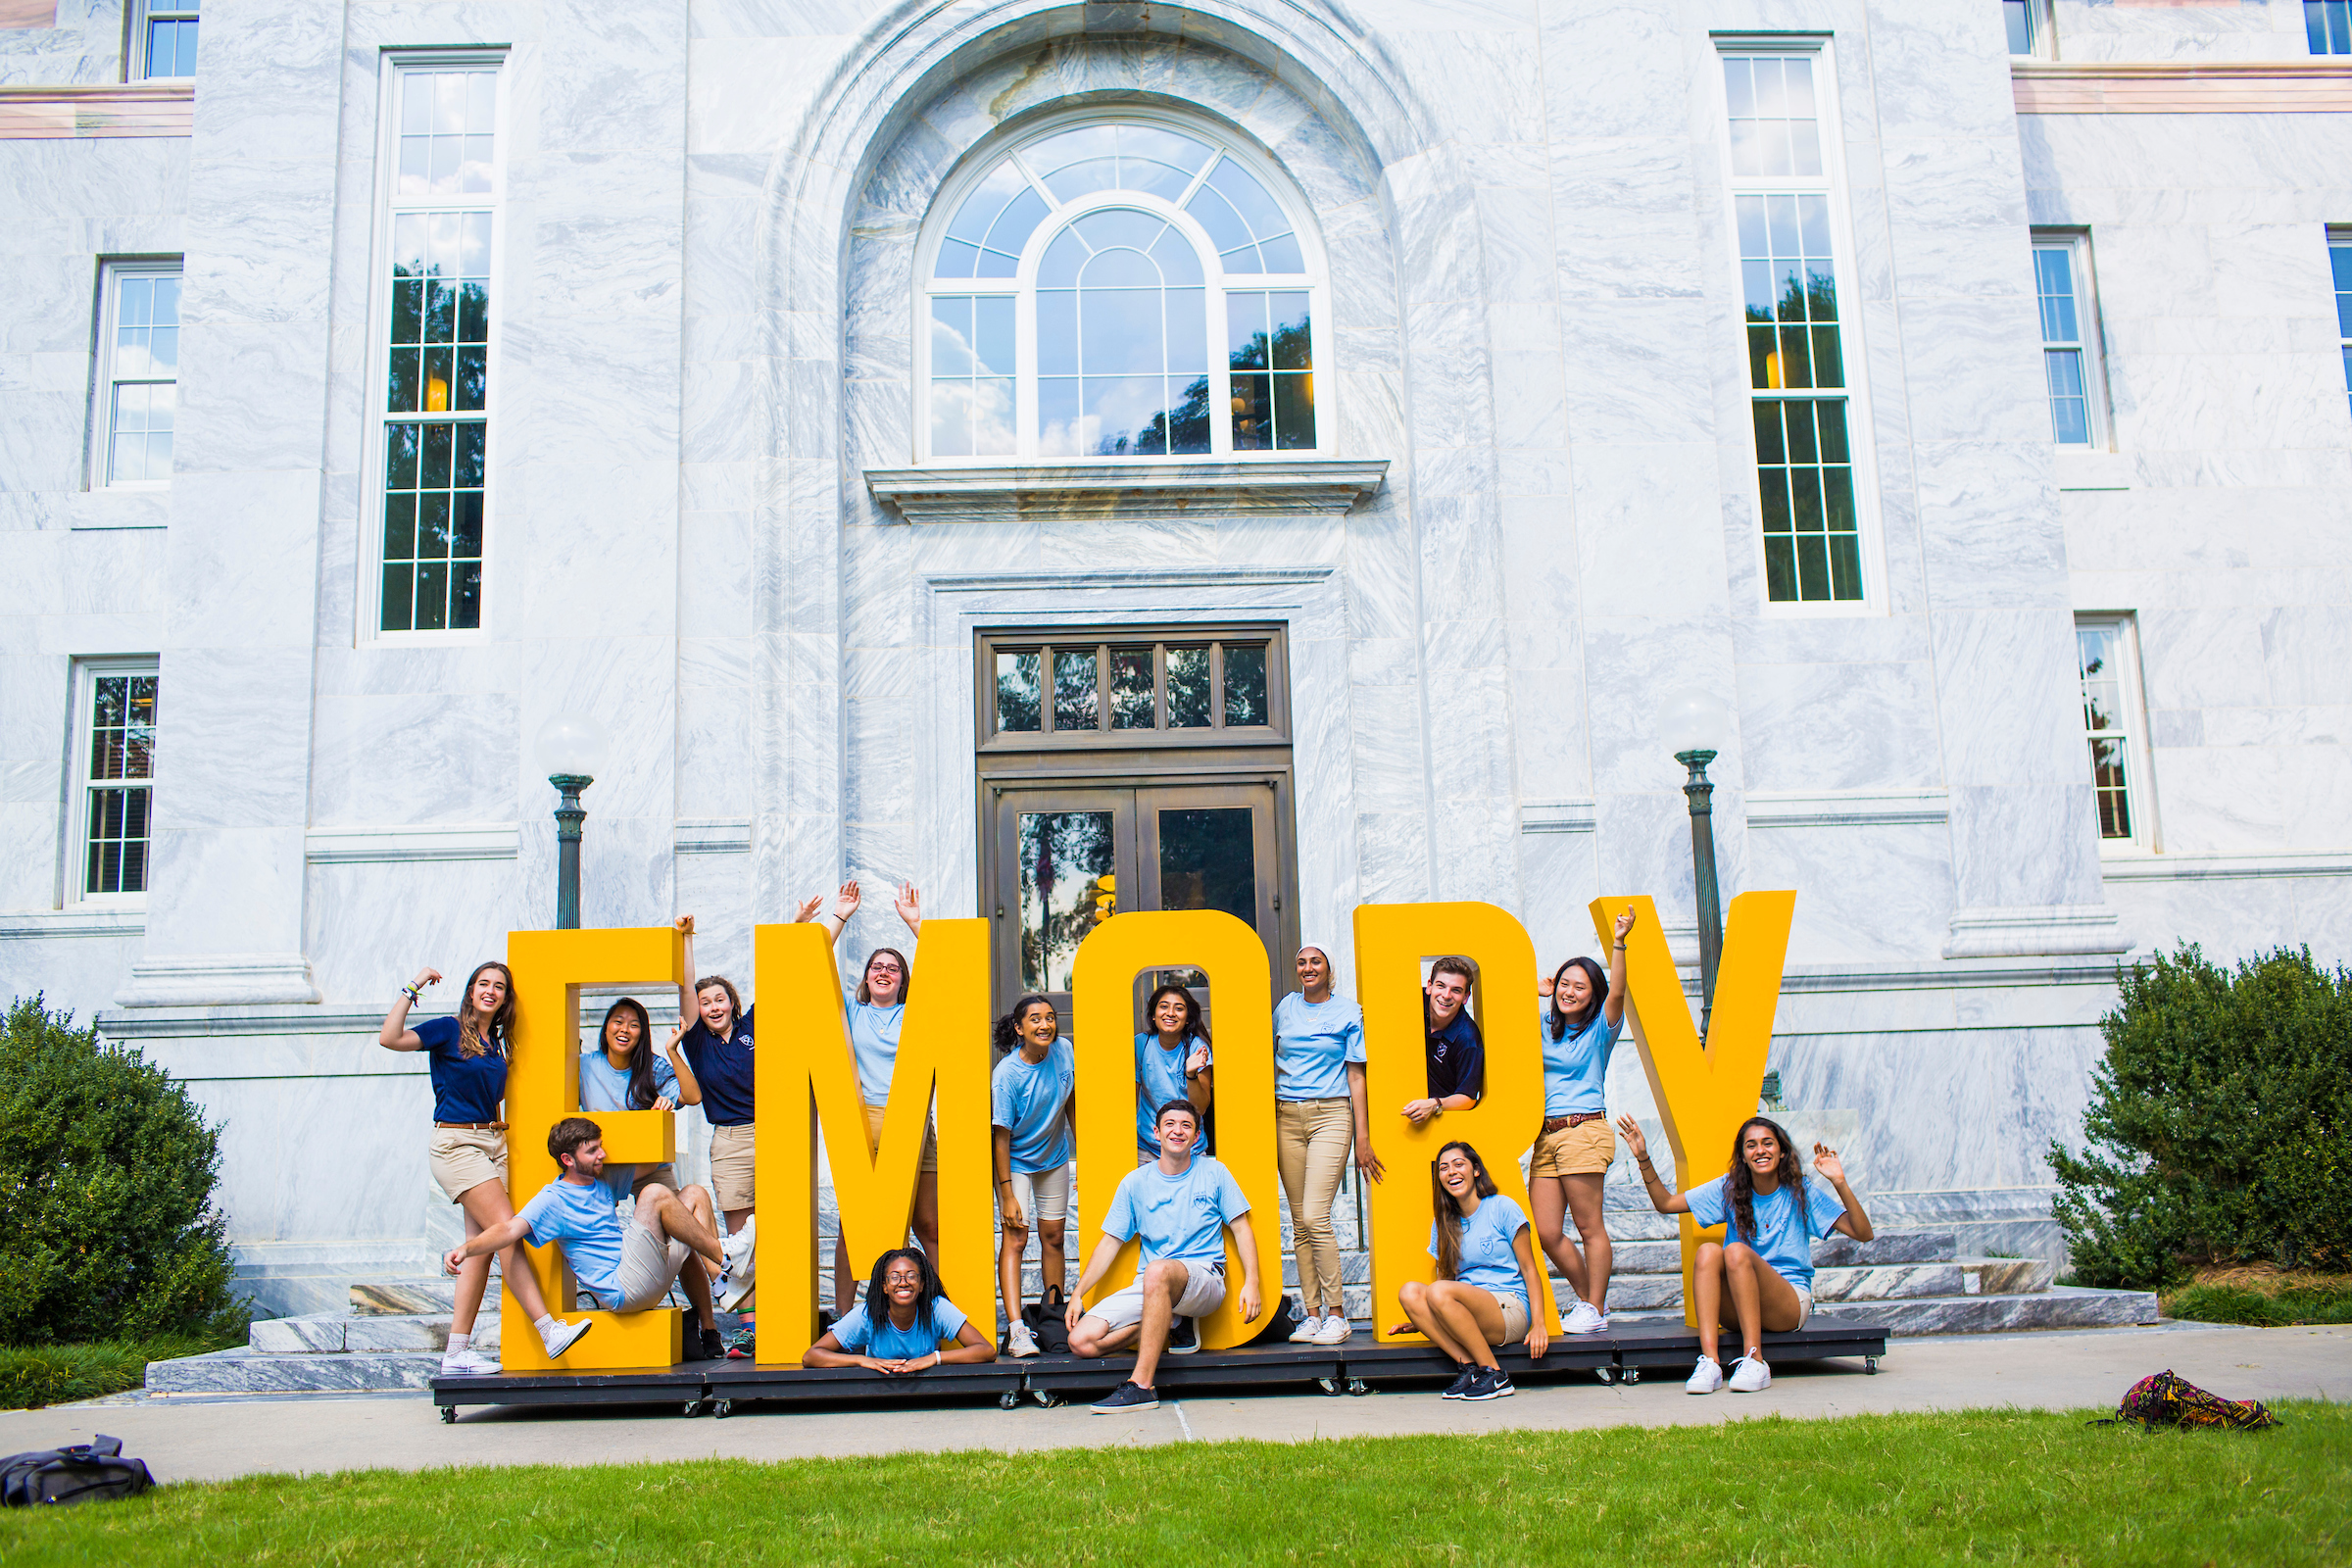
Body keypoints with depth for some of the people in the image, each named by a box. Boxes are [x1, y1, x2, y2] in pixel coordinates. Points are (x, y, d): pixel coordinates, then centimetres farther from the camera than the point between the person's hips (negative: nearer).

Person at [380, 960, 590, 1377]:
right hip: (456, 1143, -7)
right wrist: (412, 988, -13)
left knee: (482, 1247, 2)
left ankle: (457, 1352, 4)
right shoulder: (448, 1031, -3)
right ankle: (549, 1330, -20)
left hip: (494, 1142, 7)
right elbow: (389, 1038, -17)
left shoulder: (495, 1042, 15)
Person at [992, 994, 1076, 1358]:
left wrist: (1082, 1149, 10)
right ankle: (1016, 1329, -20)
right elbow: (1001, 1136, -21)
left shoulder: (1064, 1051, -12)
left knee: (1053, 1236, 10)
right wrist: (1007, 1194, -22)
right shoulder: (1006, 1075, -25)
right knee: (1015, 1237, -14)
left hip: (1055, 1157, 5)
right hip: (1016, 1162, -5)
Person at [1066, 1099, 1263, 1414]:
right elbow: (1111, 1241, 12)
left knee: (1158, 1271, -41)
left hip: (1204, 1277, -4)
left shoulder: (1214, 1173, 8)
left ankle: (1141, 1385, -37)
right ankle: (1173, 1326, -1)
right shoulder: (1134, 1182, 12)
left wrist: (1251, 1282, -7)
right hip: (1147, 1287, 4)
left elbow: (1241, 1228, 8)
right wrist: (1078, 1294, 3)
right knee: (1081, 1340, -18)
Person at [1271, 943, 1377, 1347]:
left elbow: (1356, 1076, 2)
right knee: (1299, 1222, 3)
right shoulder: (1285, 1008, 12)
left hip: (1330, 1116, -4)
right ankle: (1312, 1313, 8)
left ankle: (1337, 1313, -5)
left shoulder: (1348, 1013, 3)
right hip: (1287, 1117, 4)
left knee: (1315, 1216, -14)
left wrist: (1362, 1135, -4)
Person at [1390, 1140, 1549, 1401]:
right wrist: (1419, 1322, 4)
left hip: (1510, 1309, -5)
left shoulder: (1502, 1208, 2)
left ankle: (1495, 1374, -20)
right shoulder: (1443, 1222, 16)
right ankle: (1467, 1364, -23)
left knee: (1440, 1291, -31)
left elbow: (1529, 1269, 0)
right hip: (1469, 1318, 5)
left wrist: (1537, 1324, -11)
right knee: (1409, 1291, -21)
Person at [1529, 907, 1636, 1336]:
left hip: (1584, 1131, -6)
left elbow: (1617, 991, -15)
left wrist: (1618, 944, -27)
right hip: (1546, 1136, 6)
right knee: (1545, 1233, 3)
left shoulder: (1600, 1029, 1)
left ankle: (1596, 1310, 7)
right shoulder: (1544, 1025, 15)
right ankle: (1587, 1298, 20)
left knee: (1589, 1226, -3)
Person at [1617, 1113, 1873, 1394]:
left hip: (1790, 1304, -3)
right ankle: (1709, 1361, -38)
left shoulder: (1801, 1194, 0)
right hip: (1736, 1310, 3)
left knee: (1736, 1251, -29)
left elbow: (1863, 1233, -8)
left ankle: (1755, 1360, -32)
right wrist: (1644, 1160, -4)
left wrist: (1839, 1184, -21)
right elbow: (1665, 1203, 9)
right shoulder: (1729, 1189, 8)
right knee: (1708, 1250, -27)